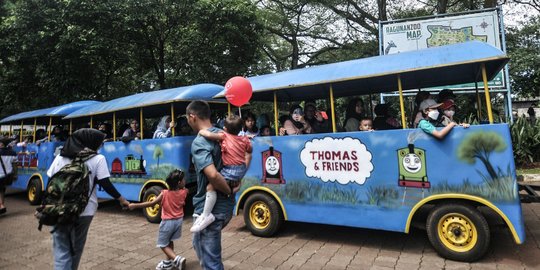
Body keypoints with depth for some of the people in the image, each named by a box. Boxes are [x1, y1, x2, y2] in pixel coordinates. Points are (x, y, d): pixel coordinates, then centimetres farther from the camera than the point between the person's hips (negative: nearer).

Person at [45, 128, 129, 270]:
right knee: (76, 248, 19)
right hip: (84, 210, -2)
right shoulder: (98, 159, -3)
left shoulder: (60, 156, 8)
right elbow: (106, 184, -6)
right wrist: (121, 199, 5)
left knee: (61, 250, 6)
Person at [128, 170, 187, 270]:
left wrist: (135, 205, -13)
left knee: (162, 244, 8)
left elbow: (151, 203, -18)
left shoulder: (165, 193, -17)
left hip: (168, 222, -5)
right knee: (169, 241, 24)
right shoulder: (183, 192, -9)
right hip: (179, 220, 5)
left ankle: (177, 259, -10)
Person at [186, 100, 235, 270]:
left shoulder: (199, 143, -20)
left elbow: (213, 175, -35)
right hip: (227, 205, 9)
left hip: (209, 208, -8)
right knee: (199, 244, 31)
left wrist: (229, 190, -16)